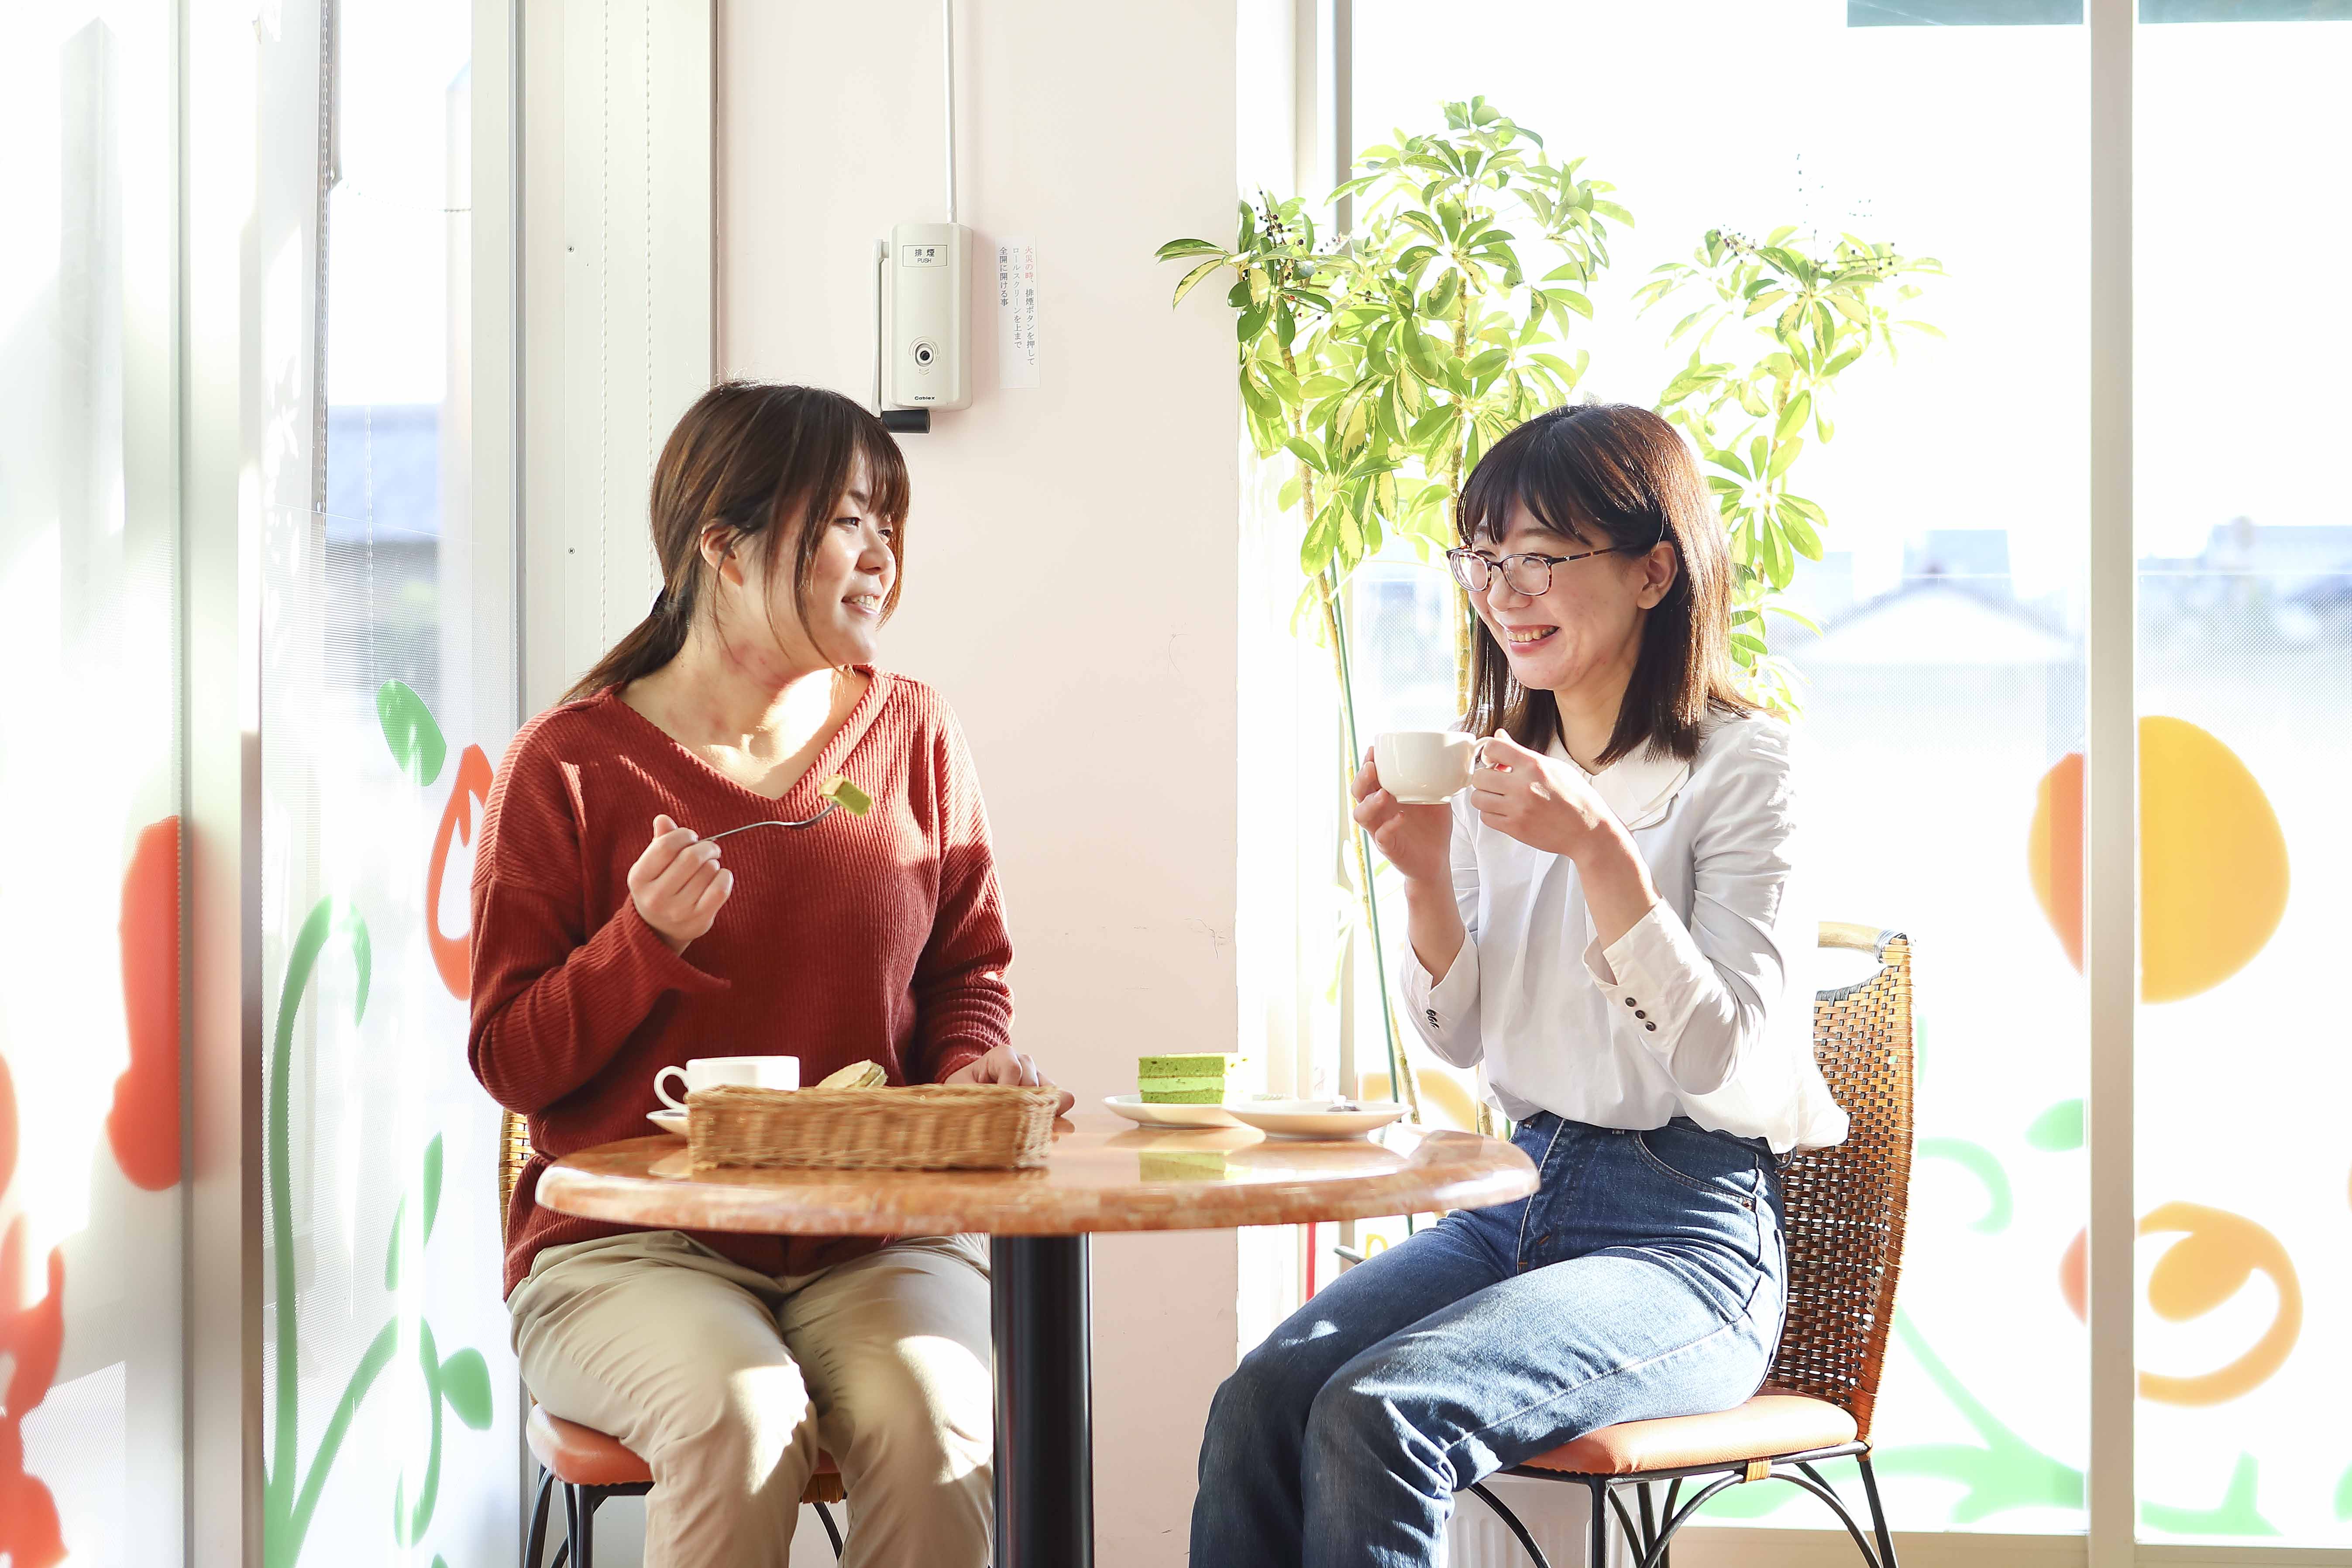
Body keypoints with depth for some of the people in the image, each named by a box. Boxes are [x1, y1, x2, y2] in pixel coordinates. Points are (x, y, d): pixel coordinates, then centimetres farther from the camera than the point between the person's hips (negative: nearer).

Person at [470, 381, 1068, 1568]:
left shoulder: (912, 737, 8)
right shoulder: (573, 764, -2)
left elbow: (970, 968, 17)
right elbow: (510, 1061, -1)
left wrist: (972, 1069, -5)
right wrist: (646, 941, -17)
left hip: (875, 1240, 2)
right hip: (626, 1242, -2)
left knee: (928, 1418, -28)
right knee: (741, 1414, -32)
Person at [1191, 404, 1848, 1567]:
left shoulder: (1742, 767, -7)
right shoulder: (1503, 767, 11)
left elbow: (1725, 1055, -16)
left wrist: (1597, 846, -25)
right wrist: (1427, 879, -4)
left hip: (1690, 1227, -6)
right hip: (1520, 1198, 6)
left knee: (1376, 1417, -29)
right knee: (1258, 1403, -21)